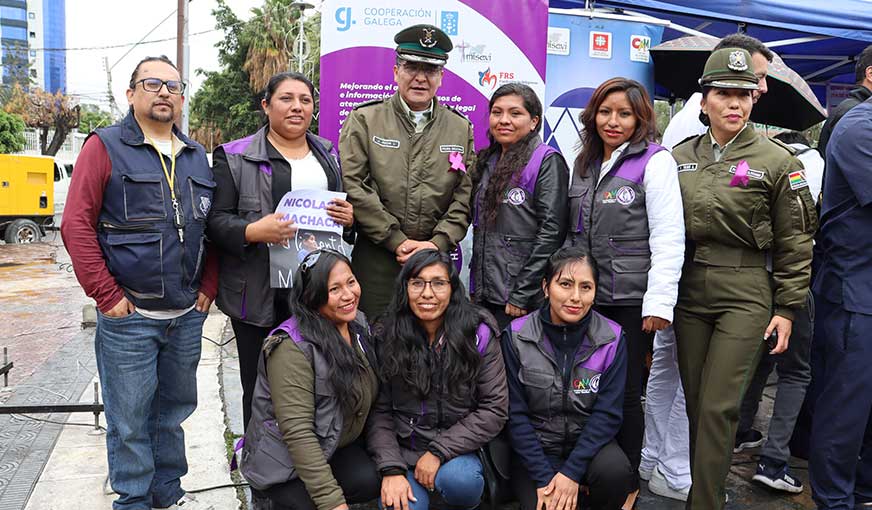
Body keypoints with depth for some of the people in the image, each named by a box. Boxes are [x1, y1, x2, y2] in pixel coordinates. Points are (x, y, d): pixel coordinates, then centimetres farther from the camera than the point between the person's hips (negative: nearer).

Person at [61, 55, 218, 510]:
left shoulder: (196, 157, 13)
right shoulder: (105, 147, -3)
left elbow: (212, 229, 16)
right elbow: (77, 225, -9)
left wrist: (208, 289, 7)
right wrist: (107, 296, -13)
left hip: (187, 315, 5)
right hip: (128, 318, -5)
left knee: (175, 409, 16)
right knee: (129, 419, 5)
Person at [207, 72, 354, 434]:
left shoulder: (329, 155, 16)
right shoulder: (235, 157, 2)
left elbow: (349, 208, 21)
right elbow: (217, 220, -2)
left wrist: (349, 217, -2)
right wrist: (253, 231, -21)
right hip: (261, 294, -3)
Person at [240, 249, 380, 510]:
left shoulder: (360, 325, -1)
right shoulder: (292, 348, -25)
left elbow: (372, 399, 8)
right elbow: (297, 432, -27)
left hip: (339, 447, 6)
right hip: (284, 462, -6)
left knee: (370, 482, -20)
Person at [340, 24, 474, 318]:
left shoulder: (461, 128, 10)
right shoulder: (363, 120, 2)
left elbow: (466, 197, 5)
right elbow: (352, 186, -7)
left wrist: (438, 243, -8)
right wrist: (397, 241, -11)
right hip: (375, 258, -2)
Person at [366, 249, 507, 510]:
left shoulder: (478, 334, -7)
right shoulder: (385, 336, -4)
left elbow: (495, 408, -7)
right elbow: (378, 410, -2)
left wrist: (439, 451, -12)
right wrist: (391, 469, -15)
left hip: (457, 450, -1)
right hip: (401, 451, 1)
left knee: (460, 481, -32)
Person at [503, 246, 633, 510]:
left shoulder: (611, 338, -8)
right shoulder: (516, 336, -11)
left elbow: (608, 412, -10)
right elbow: (515, 413, -9)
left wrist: (571, 472, -18)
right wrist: (544, 478, -16)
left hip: (588, 441, 2)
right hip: (534, 446, -1)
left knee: (616, 472, -29)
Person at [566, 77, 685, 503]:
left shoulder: (655, 161, -6)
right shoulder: (585, 163, 14)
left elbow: (668, 237, -11)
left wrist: (659, 301, -15)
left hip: (630, 300, -5)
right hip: (587, 296, 5)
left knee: (624, 393, 4)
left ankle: (627, 485, 22)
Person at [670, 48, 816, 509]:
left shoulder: (776, 160, -2)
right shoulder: (680, 157, 8)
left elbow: (795, 241, 0)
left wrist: (787, 308, -3)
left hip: (745, 292, -4)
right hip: (689, 288, 4)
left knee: (718, 407, -5)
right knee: (695, 402, 11)